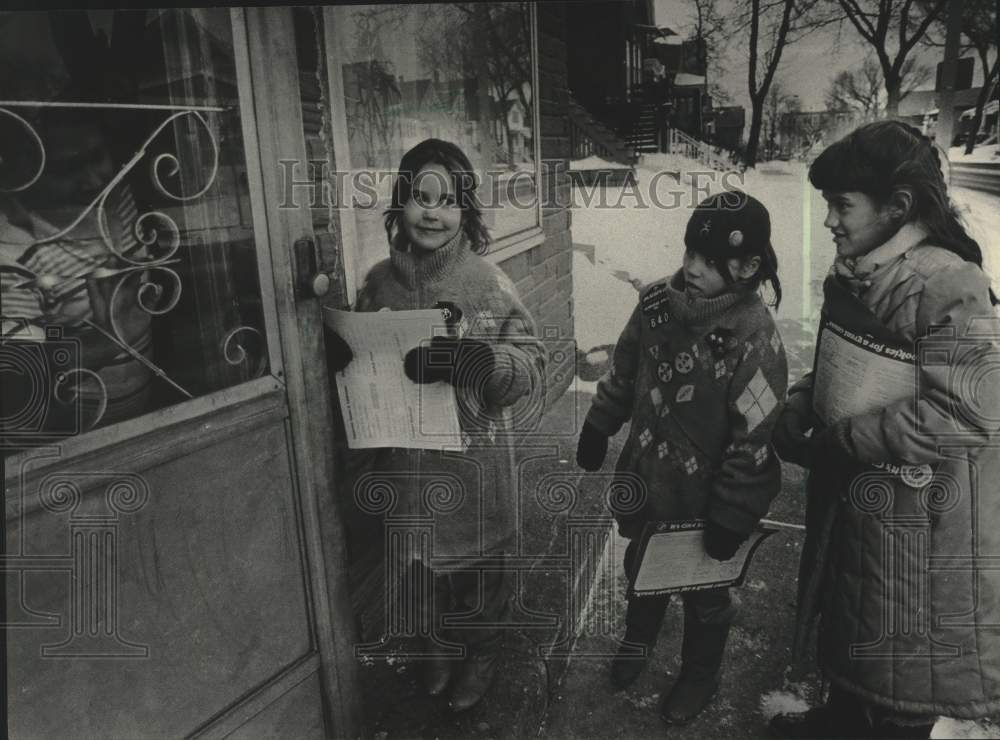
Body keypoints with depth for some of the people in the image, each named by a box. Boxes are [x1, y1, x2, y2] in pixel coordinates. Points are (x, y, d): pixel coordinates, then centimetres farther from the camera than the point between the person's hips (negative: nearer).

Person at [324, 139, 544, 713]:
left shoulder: (488, 282, -15)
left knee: (479, 565, 18)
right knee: (422, 560, 23)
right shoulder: (380, 281, -2)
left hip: (475, 457, -4)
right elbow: (364, 362, 9)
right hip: (406, 458, 4)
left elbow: (533, 366, -17)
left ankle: (483, 655, 47)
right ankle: (442, 642, 53)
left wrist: (469, 358, -34)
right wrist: (342, 352, -14)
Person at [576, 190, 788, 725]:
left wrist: (729, 519, -16)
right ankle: (638, 637, 58)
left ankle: (699, 676, 48)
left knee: (703, 593, 20)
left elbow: (755, 441, -22)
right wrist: (598, 429, 13)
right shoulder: (657, 302, -10)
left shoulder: (756, 343, -27)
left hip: (700, 501, -5)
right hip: (642, 479, 5)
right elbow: (623, 370, 5)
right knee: (640, 567, 28)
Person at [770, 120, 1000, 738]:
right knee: (849, 628, 27)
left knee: (903, 660, 13)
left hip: (916, 522, -8)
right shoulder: (855, 277, 2)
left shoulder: (950, 288, -23)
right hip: (850, 497, 8)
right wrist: (797, 409, -4)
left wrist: (837, 440, -23)